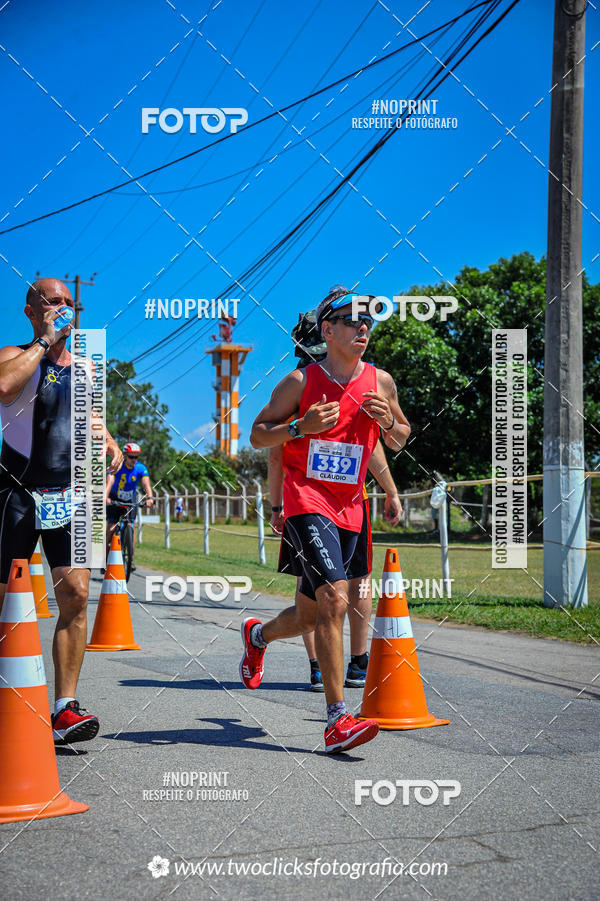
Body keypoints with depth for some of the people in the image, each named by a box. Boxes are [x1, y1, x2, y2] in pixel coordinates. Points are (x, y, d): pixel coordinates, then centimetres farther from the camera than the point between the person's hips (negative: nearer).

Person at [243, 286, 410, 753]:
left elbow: (399, 442, 18)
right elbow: (258, 435, 2)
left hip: (348, 511, 5)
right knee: (335, 599, -23)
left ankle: (257, 635, 48)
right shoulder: (301, 381, -4)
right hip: (306, 502, -5)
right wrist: (301, 426, -17)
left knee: (308, 617, 13)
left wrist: (388, 420, -5)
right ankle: (338, 721, -20)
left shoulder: (381, 382, 7)